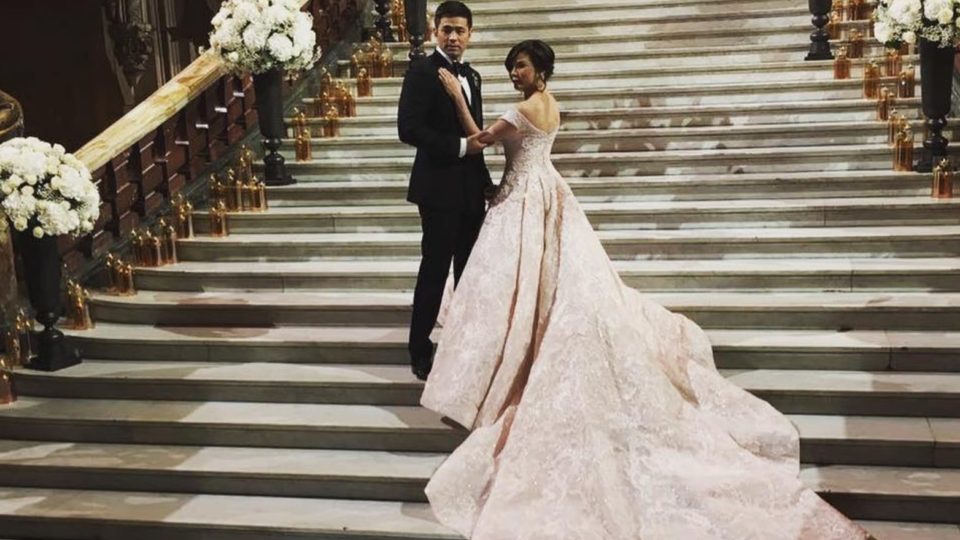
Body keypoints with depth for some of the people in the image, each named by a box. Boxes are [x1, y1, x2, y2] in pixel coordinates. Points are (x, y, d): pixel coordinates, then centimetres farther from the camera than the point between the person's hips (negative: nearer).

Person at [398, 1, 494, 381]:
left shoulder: (472, 77, 15)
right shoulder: (422, 72, -8)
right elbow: (409, 129, -18)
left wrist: (486, 182, 13)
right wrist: (460, 146, -17)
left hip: (470, 189, 7)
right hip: (440, 187, -7)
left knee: (469, 270, 11)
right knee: (435, 270, -2)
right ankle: (420, 351, 10)